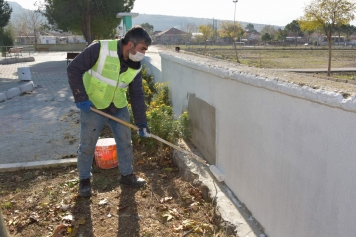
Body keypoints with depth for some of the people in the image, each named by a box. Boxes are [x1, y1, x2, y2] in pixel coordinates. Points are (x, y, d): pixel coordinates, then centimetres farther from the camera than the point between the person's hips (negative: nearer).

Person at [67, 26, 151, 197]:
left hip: (119, 108, 5)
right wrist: (80, 98, -24)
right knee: (87, 146, 6)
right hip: (93, 107, -5)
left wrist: (141, 122, -6)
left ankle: (127, 175, 33)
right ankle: (84, 180, 27)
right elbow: (73, 69, -20)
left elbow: (137, 95, -1)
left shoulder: (135, 67, -5)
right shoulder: (100, 49, -22)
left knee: (125, 142, 13)